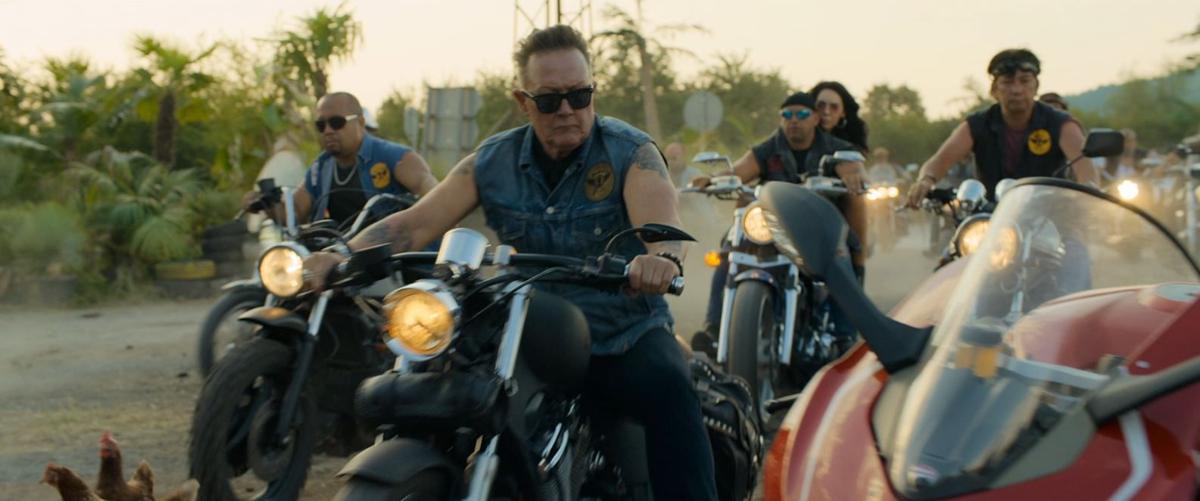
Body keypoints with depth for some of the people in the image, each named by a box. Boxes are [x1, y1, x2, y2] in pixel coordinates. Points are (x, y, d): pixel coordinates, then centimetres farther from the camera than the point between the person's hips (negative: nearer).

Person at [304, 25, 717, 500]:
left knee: (669, 387, -33)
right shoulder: (493, 162, 2)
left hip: (627, 336, -3)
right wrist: (344, 257, -24)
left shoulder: (631, 153, -8)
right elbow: (416, 221, -5)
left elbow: (660, 220, -27)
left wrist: (663, 257, -53)